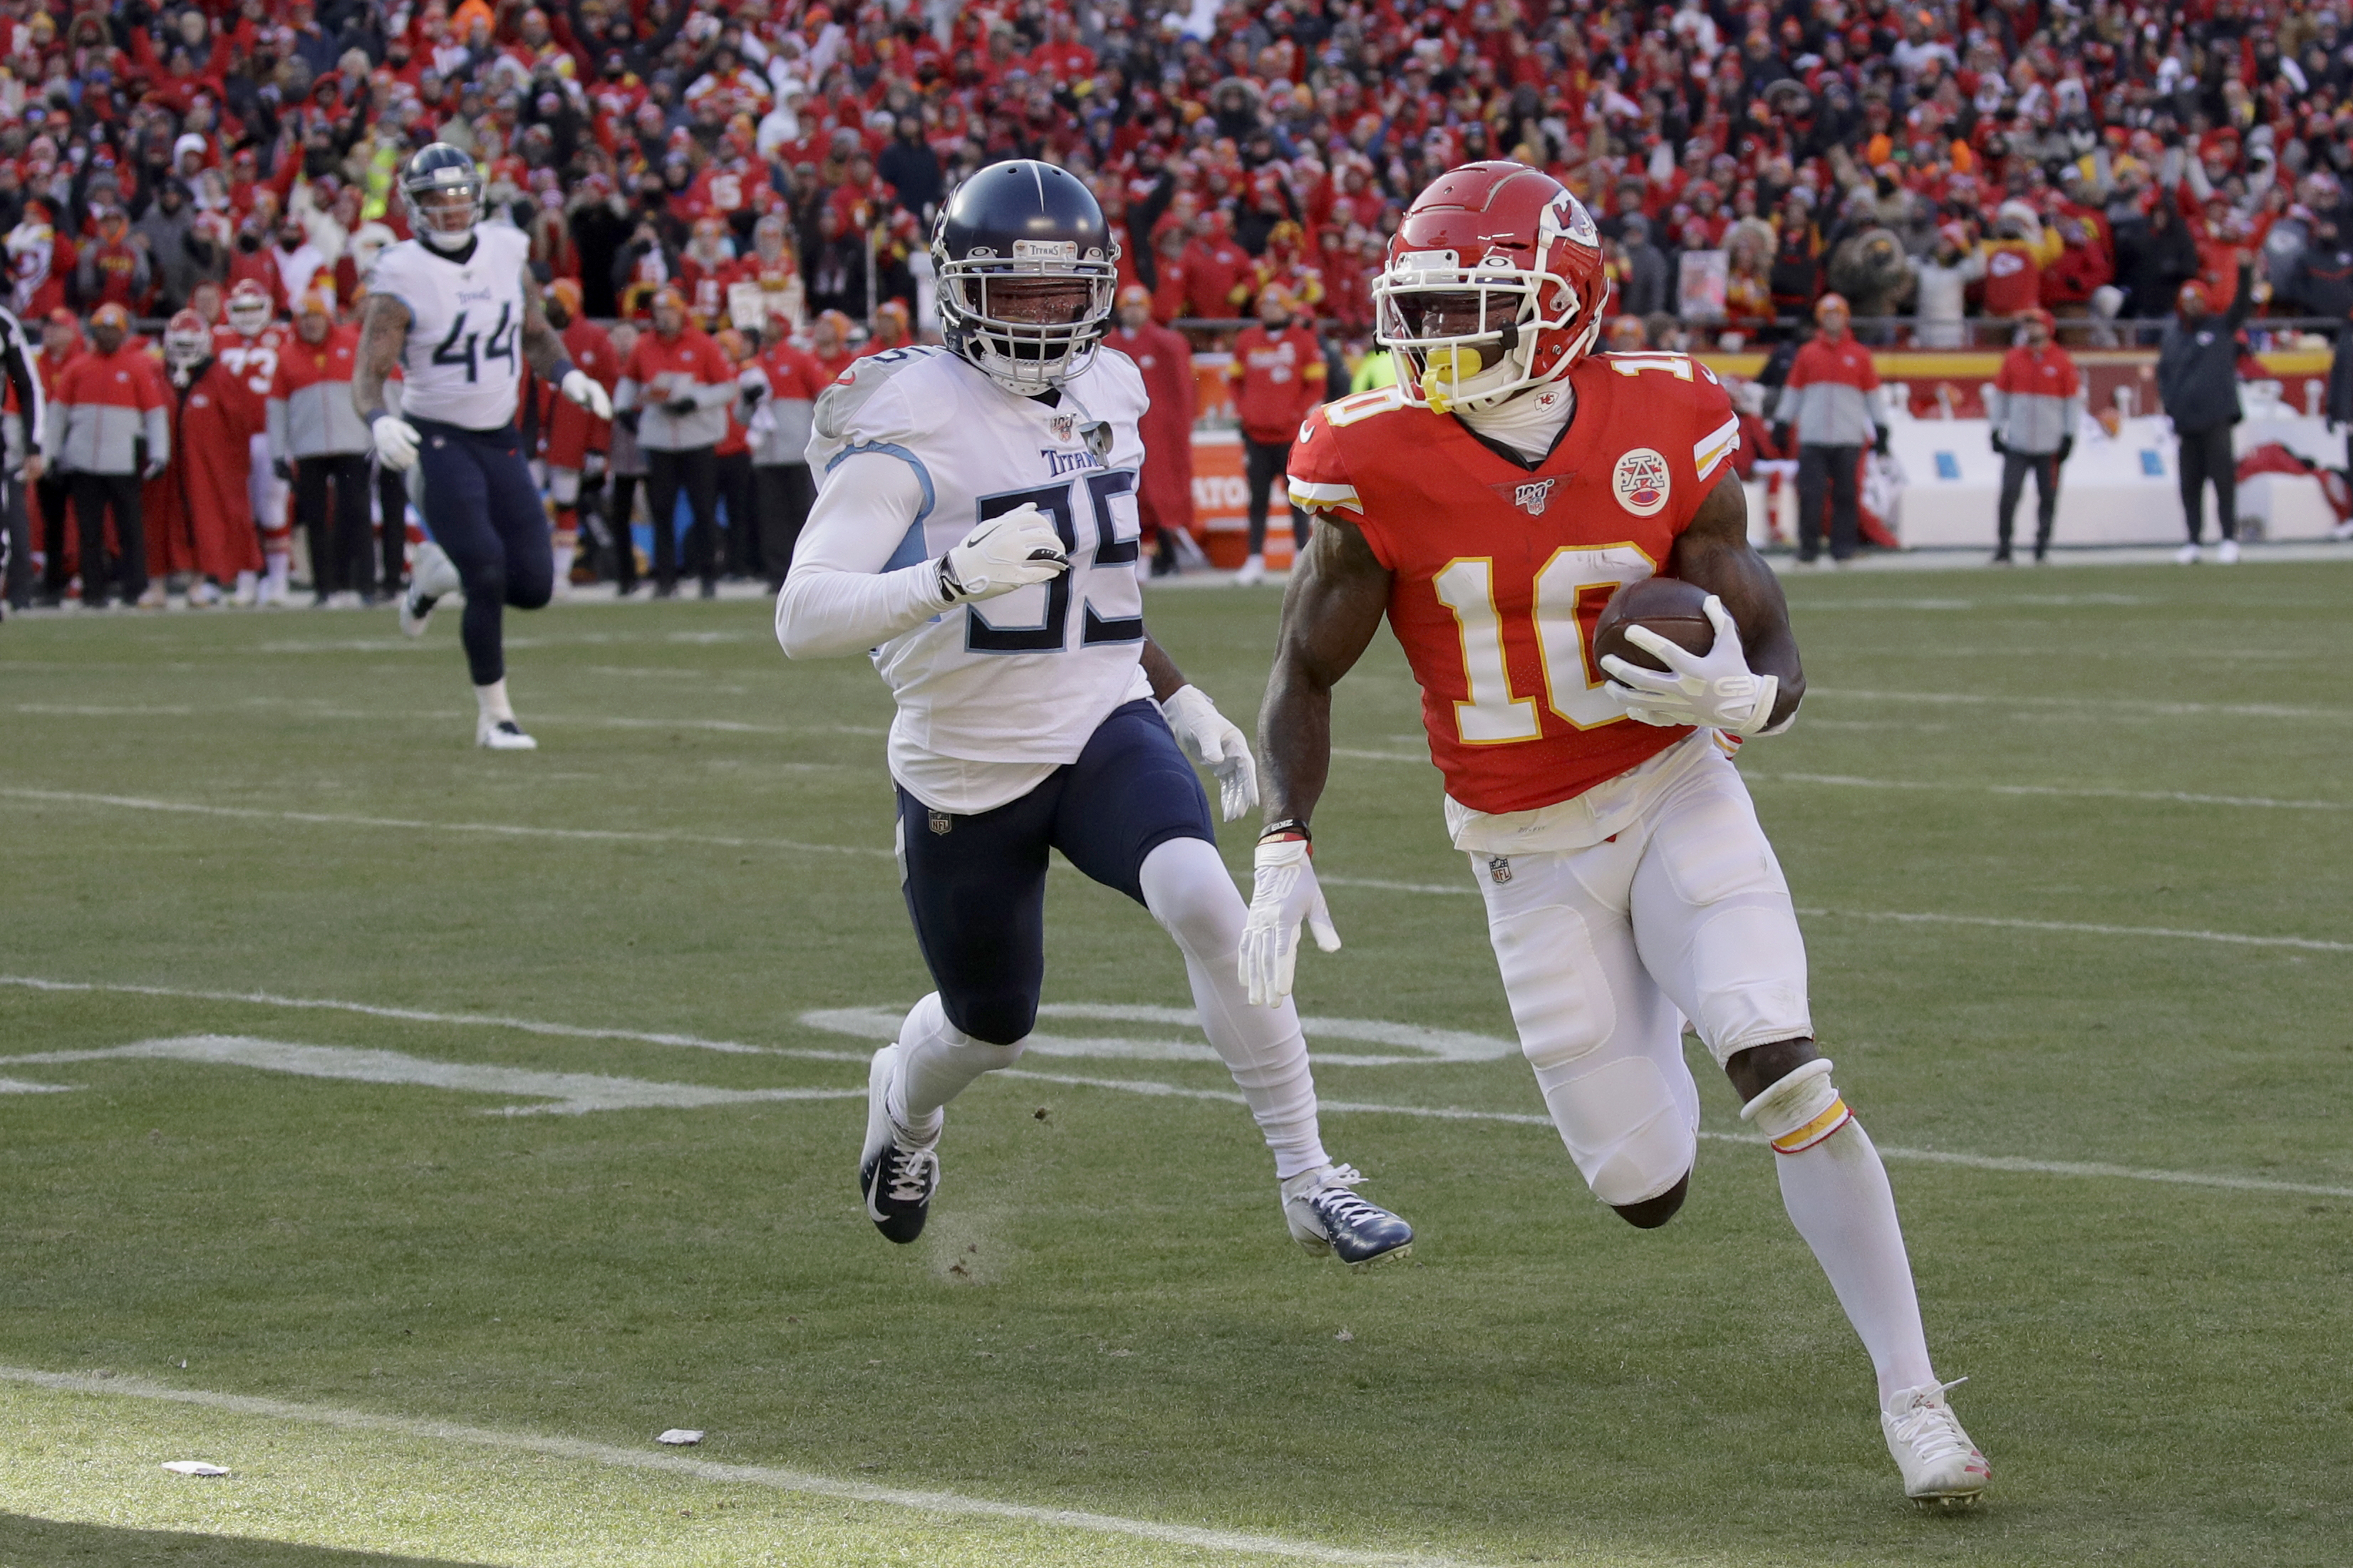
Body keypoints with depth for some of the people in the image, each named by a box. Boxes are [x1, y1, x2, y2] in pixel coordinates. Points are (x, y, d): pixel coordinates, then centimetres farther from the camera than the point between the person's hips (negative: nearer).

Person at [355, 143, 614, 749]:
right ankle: (493, 715, 2)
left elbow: (536, 336, 17)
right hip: (437, 442, -5)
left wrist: (567, 376, -3)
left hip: (501, 438, 5)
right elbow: (367, 375, -13)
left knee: (533, 585, 1)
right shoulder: (402, 280, -13)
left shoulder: (506, 256, 2)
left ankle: (436, 570, 30)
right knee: (488, 579, -14)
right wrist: (380, 422, -34)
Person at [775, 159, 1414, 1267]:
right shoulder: (909, 424, -18)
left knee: (1204, 903, -26)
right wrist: (954, 577, -42)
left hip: (1105, 730, 3)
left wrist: (1183, 701, 16)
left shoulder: (1106, 397, 4)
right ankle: (902, 1104, 54)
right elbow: (802, 619, -28)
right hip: (965, 770, -3)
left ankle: (1310, 1184, -20)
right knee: (990, 1028, 15)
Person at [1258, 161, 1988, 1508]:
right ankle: (1647, 1037, 42)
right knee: (1648, 1190, 2)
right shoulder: (1381, 467, -13)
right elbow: (1307, 677, -1)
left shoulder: (1665, 437, -13)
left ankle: (1912, 1394, -15)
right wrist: (1285, 852, -13)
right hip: (1528, 854, 1)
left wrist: (1739, 698, -30)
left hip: (1677, 798, -1)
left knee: (1783, 1070, -23)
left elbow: (1779, 665, -6)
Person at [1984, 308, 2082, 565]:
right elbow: (1999, 396, 14)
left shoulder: (2062, 362, 2)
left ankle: (2042, 548, 13)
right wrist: (1995, 430, 7)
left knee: (2048, 496, 2)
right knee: (2009, 494, -8)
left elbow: (2074, 400, 6)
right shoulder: (2013, 359, 8)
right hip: (2016, 444, 1)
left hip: (2050, 445, -1)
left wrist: (2069, 436, 1)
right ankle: (2002, 550, -5)